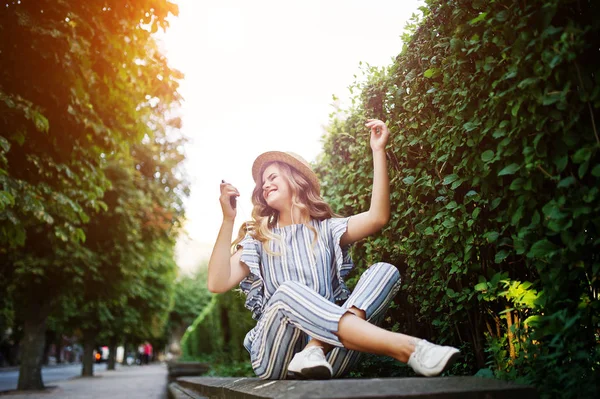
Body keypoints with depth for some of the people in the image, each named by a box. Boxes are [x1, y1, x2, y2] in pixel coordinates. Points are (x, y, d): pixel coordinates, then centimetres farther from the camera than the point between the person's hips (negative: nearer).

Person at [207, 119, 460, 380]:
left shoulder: (327, 230, 16)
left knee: (384, 271, -16)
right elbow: (218, 283, -1)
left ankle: (316, 350, -36)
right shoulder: (258, 239, 15)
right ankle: (408, 348, -43)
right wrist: (228, 219, -7)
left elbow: (377, 217, -3)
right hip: (277, 356, -1)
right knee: (288, 292, -34)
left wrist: (379, 151, -5)